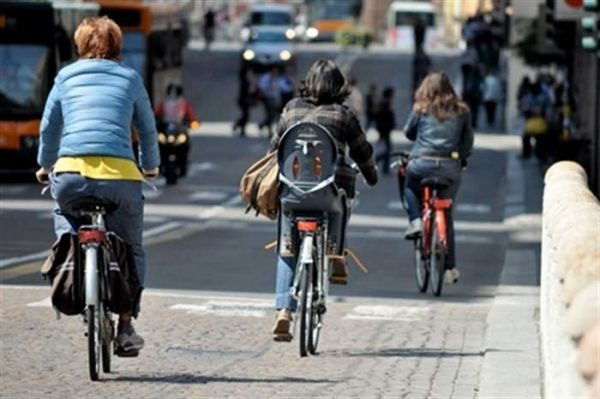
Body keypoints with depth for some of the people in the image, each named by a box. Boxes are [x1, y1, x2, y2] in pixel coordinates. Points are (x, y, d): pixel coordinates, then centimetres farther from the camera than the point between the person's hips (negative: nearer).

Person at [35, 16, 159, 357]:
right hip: (120, 174, -1)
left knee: (64, 213, 35)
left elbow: (49, 128, 22)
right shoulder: (130, 78, 17)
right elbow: (148, 130, 25)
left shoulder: (66, 77, 18)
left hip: (70, 172, 1)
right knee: (131, 249, 17)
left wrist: (45, 167, 40)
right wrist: (151, 167, 43)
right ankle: (126, 327, 10)